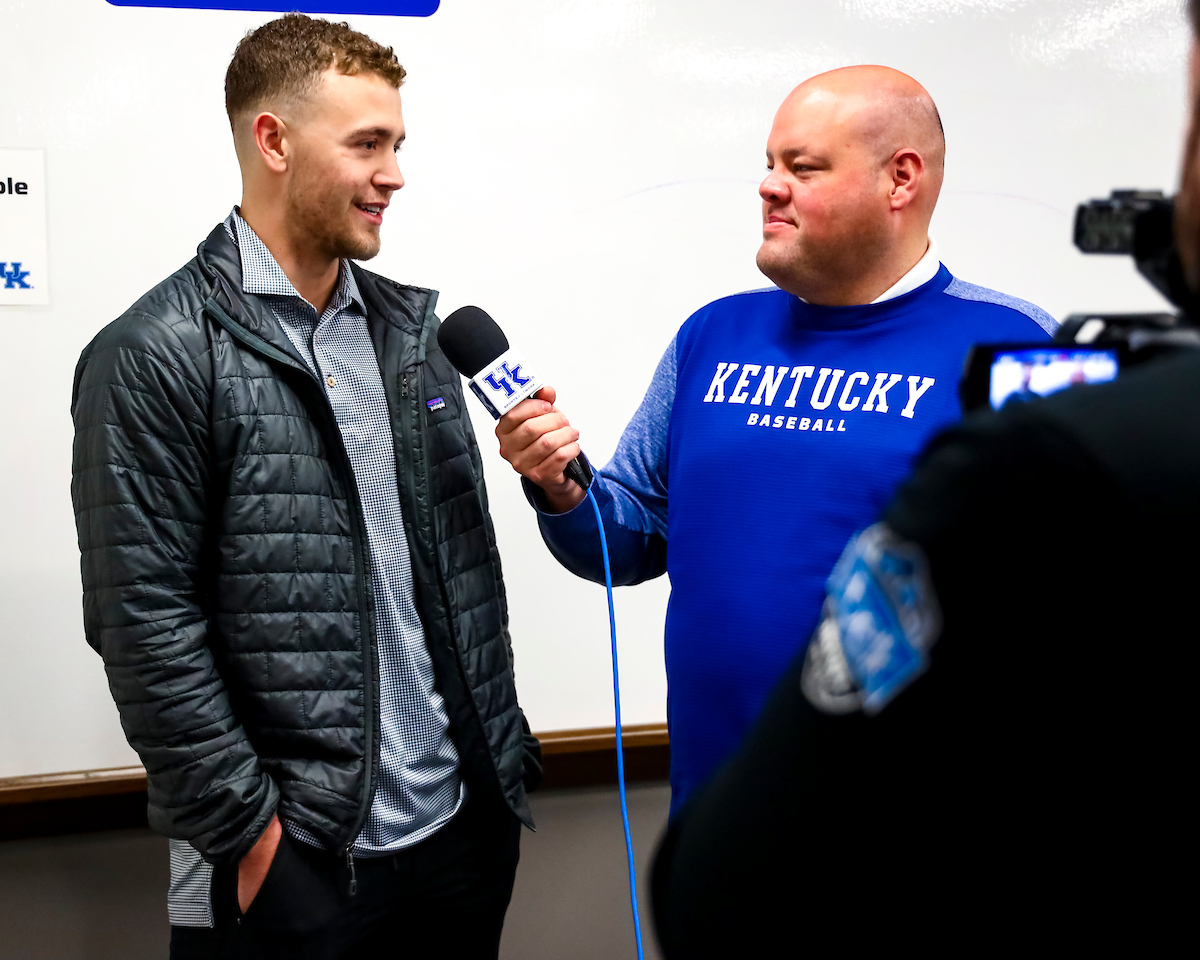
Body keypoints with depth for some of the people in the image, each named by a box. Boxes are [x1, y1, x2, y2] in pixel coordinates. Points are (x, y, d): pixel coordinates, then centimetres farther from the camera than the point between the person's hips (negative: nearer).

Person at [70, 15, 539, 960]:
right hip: (290, 863, -5)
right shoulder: (158, 356, -10)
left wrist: (501, 754, 10)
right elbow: (145, 625, -13)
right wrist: (250, 835, -13)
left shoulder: (412, 330, 9)